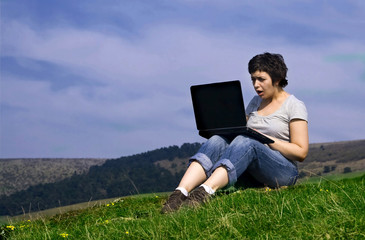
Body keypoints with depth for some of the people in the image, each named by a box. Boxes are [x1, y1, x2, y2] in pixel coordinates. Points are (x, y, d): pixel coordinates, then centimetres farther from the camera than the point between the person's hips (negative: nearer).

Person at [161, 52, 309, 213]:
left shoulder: (294, 106, 2)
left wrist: (266, 138, -14)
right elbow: (243, 132, 19)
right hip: (253, 175, 5)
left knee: (245, 142, -34)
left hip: (284, 171, -5)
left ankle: (204, 191, -56)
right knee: (217, 140, -23)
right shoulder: (256, 102, 21)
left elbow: (301, 152, -5)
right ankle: (180, 192, -46)